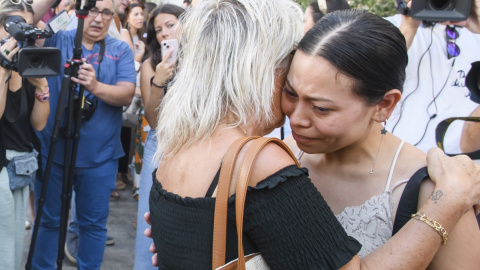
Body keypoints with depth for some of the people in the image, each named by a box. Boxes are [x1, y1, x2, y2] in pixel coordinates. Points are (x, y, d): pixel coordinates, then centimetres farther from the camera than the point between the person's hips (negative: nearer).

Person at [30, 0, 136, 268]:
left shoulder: (121, 50, 2)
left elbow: (127, 94, -10)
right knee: (48, 219, 12)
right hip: (53, 149, 0)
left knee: (94, 222, 11)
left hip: (99, 155, 0)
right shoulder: (57, 40, 2)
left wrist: (96, 87, -27)